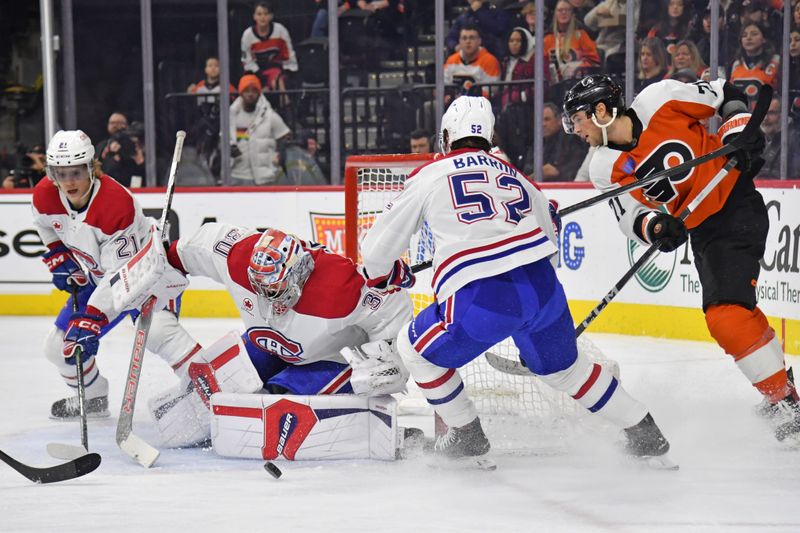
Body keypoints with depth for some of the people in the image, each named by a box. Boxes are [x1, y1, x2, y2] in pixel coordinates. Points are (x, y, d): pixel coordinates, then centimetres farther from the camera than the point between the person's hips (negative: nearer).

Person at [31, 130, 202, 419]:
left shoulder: (117, 203, -35)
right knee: (59, 346, 5)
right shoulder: (45, 195, -15)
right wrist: (58, 258, 2)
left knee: (157, 330, -34)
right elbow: (45, 224, 13)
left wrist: (92, 319, -41)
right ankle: (93, 399, 29)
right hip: (97, 276, 7)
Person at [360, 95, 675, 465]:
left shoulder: (429, 176, 11)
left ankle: (466, 435, 23)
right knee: (564, 367, 28)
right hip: (542, 288, 5)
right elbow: (548, 234, 31)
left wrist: (388, 275, 37)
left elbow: (379, 244, 16)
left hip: (481, 301, -5)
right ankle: (643, 432, 31)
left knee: (415, 348, 19)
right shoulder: (512, 175, 24)